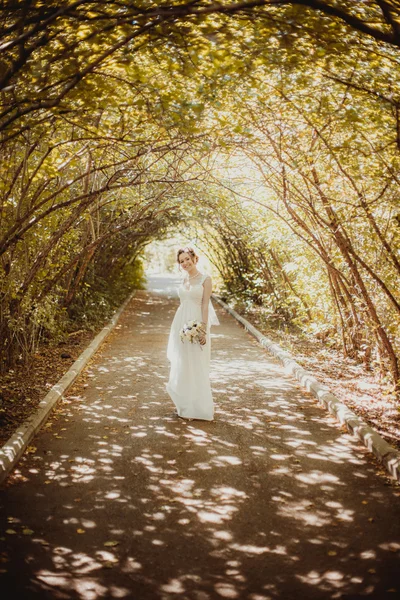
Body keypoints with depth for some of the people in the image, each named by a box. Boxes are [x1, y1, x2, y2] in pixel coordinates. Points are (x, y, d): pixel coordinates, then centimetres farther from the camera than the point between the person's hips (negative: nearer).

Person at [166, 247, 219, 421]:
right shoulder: (184, 279, 12)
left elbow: (205, 305, -11)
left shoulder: (205, 279, -6)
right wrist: (178, 327, 14)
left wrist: (204, 330, -17)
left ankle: (199, 408, 8)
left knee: (197, 367, -1)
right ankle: (185, 406, 20)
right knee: (181, 366, 9)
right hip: (181, 324, 6)